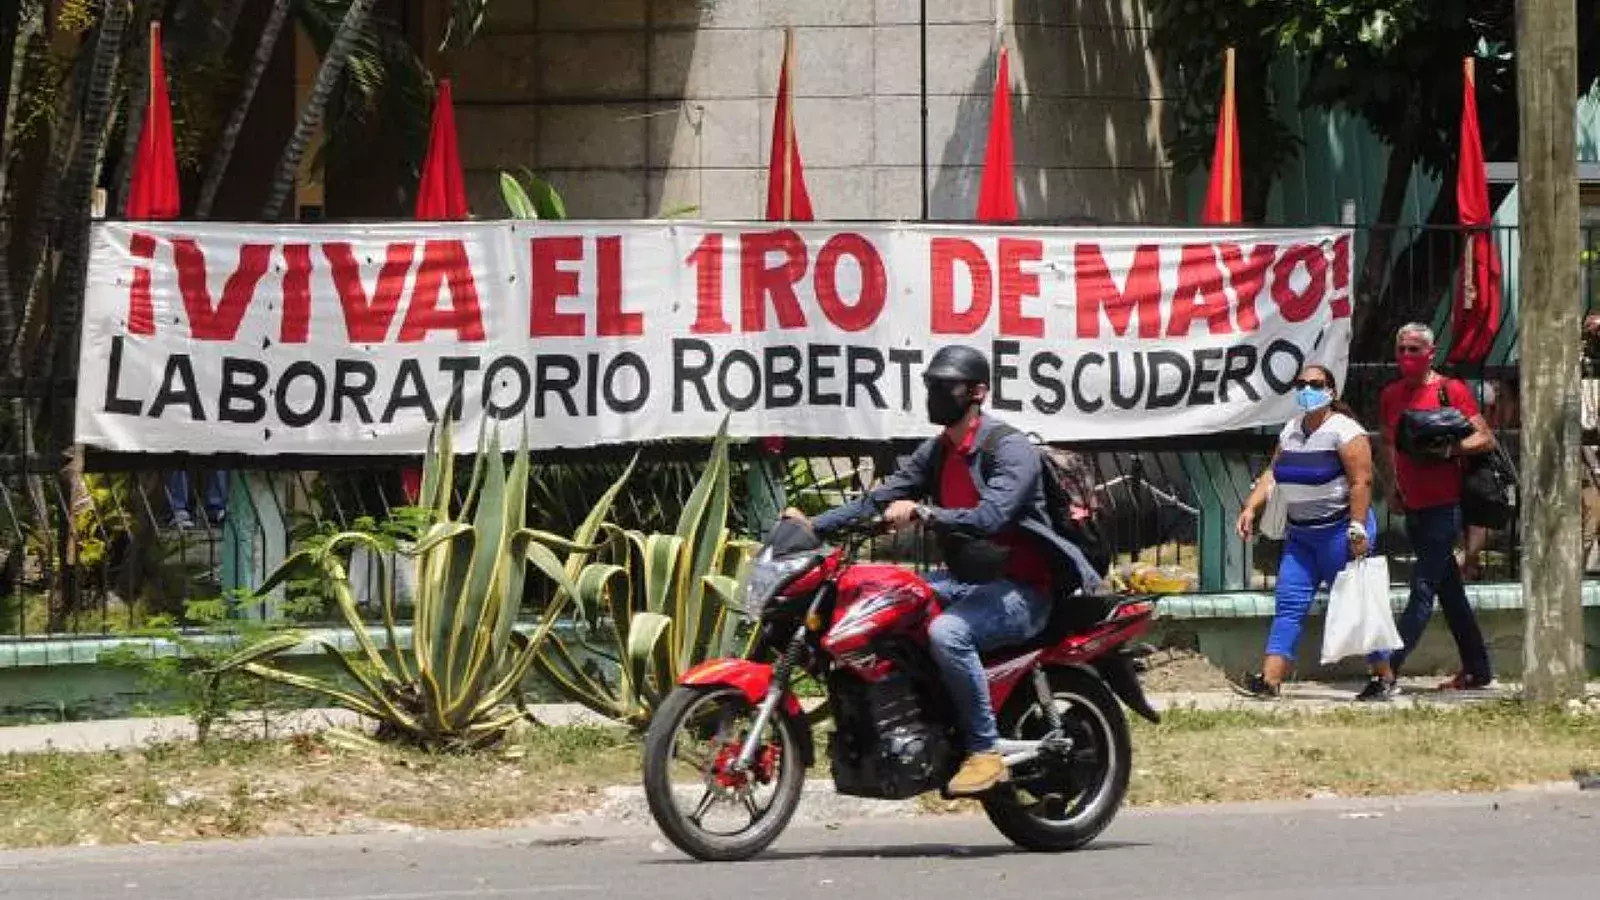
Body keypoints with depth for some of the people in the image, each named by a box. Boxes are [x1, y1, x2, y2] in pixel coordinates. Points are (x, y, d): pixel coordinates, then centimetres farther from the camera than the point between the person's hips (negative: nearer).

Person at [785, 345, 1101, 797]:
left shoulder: (1010, 448, -15)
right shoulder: (936, 452, 12)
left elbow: (990, 517, -30)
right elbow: (881, 497, 6)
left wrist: (923, 513, -40)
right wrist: (814, 525, -5)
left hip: (1020, 590, -9)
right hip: (966, 580, 9)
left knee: (947, 632, -34)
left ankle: (985, 751, -25)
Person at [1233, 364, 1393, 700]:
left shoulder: (1344, 430, -11)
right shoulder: (1291, 431, 13)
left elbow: (1362, 482, -17)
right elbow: (1272, 474, 14)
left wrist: (1357, 530, -23)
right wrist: (1251, 507, -1)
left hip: (1339, 530, -7)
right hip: (1300, 534, 7)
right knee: (1289, 603, -3)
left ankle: (1384, 677, 10)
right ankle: (1270, 679, -9)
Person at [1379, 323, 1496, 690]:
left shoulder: (1450, 390, -7)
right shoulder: (1391, 395, 12)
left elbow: (1486, 439, -8)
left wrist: (1449, 449, -24)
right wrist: (1395, 485, 15)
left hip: (1444, 505, -7)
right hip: (1412, 506, 7)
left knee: (1423, 590, -10)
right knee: (1449, 591, 12)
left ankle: (1386, 669, -16)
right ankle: (1477, 670, 19)